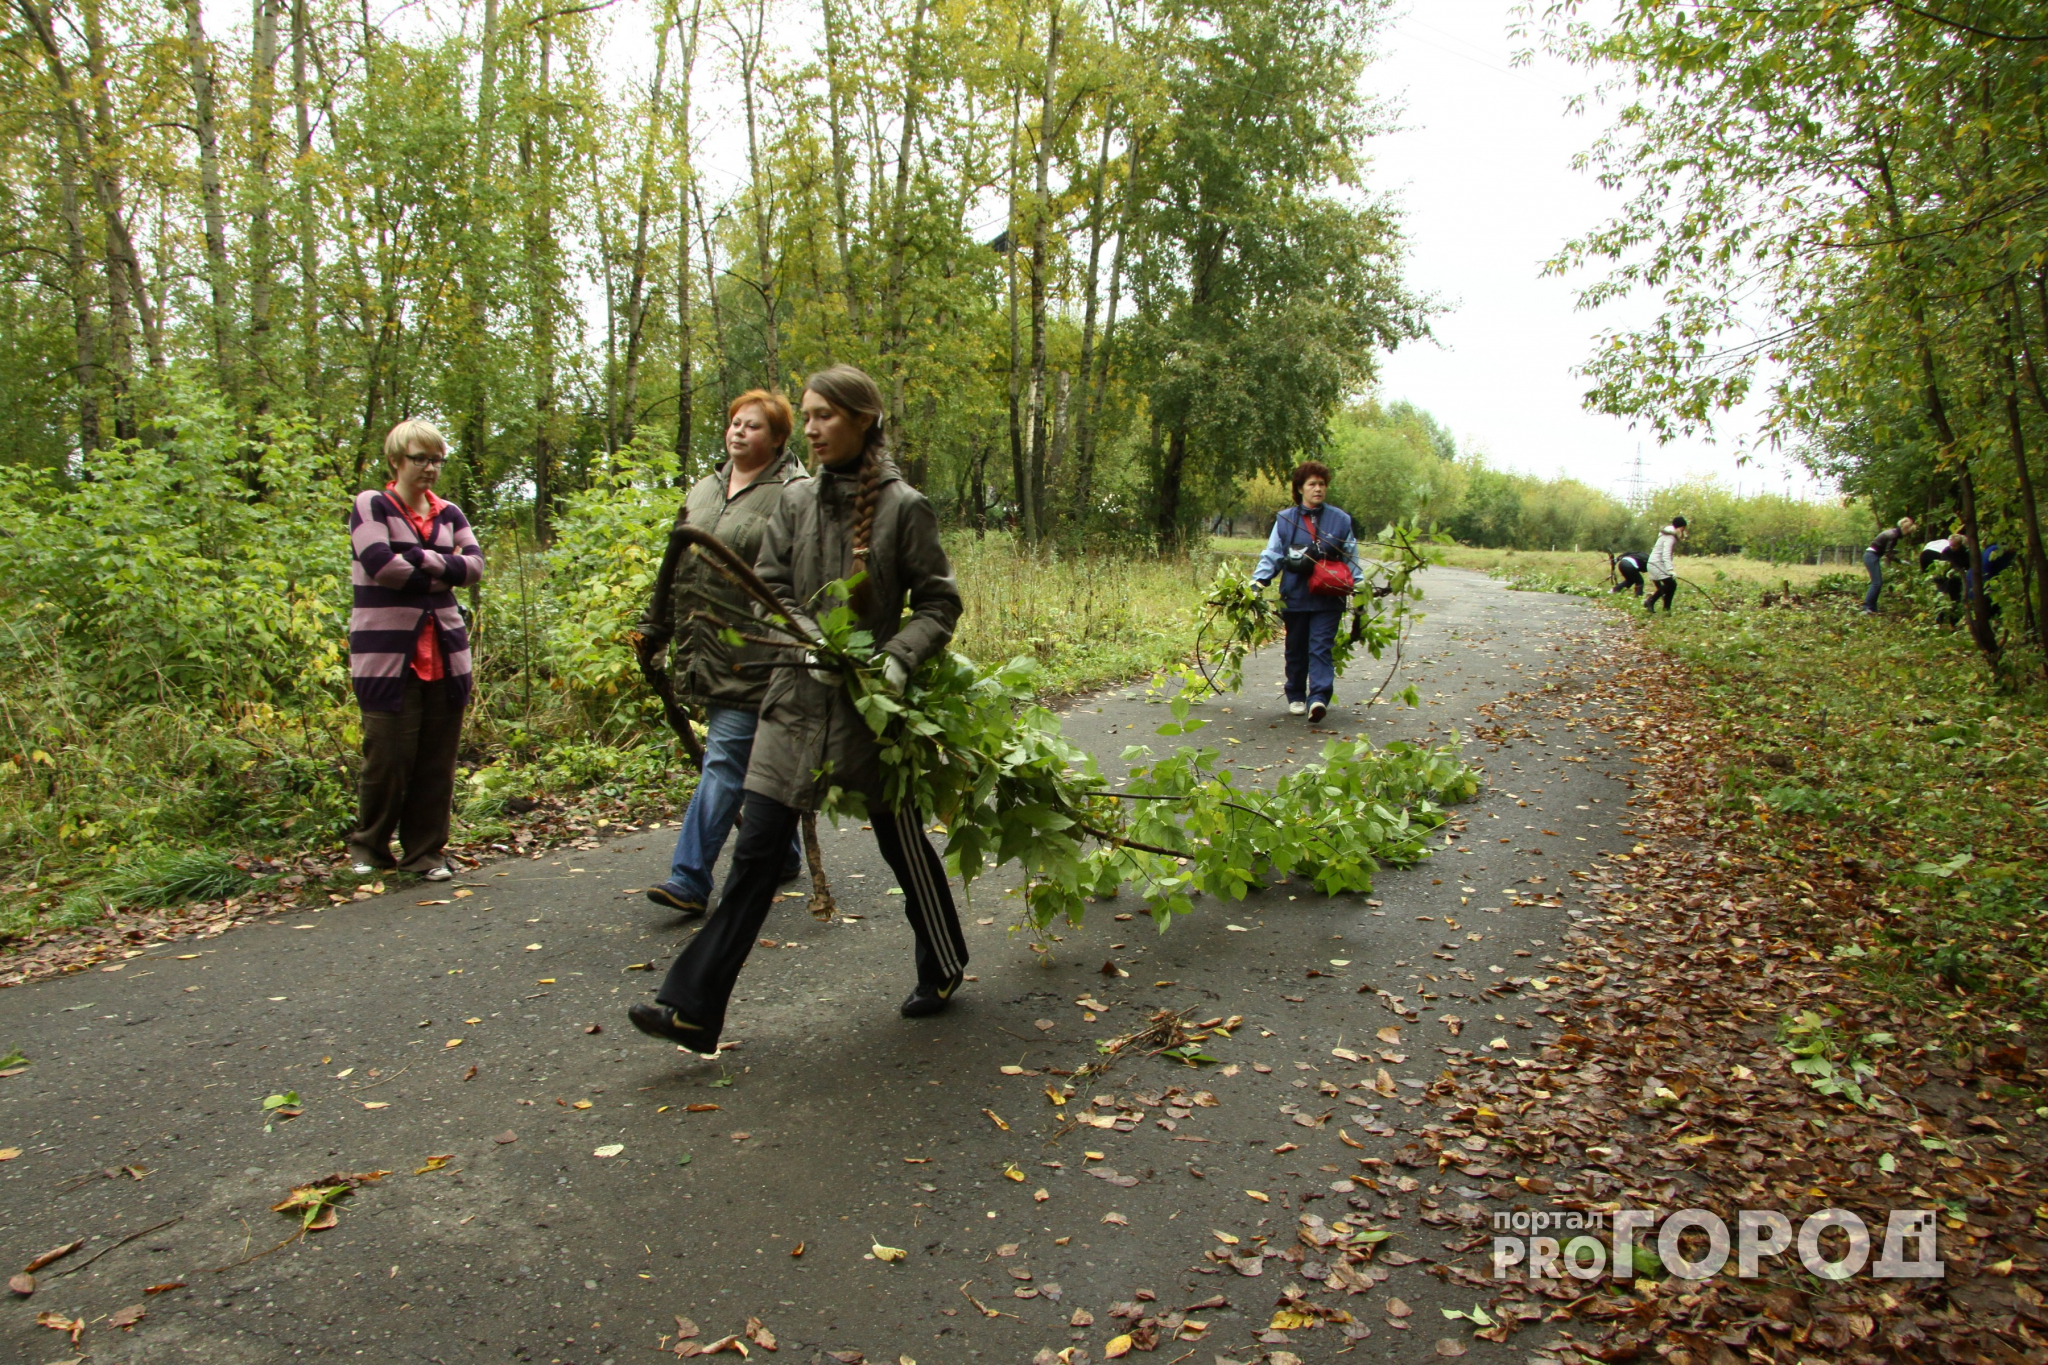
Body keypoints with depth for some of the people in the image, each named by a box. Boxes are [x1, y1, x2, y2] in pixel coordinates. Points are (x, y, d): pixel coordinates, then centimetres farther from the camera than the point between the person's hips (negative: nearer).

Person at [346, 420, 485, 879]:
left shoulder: (448, 513, 14)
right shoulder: (371, 506, 1)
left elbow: (474, 565, 0)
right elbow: (380, 563, -15)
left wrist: (421, 559, -12)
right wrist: (443, 574, -4)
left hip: (445, 652, 4)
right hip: (387, 653, -4)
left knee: (437, 760, 4)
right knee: (388, 757, -3)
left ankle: (426, 851, 16)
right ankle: (368, 845, 20)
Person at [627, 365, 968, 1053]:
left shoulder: (903, 507, -7)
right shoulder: (796, 500, 5)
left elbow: (939, 602, -3)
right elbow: (769, 590, 6)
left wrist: (899, 658, -20)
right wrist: (810, 642, -13)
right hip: (797, 701, 3)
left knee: (903, 843, 12)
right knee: (755, 850, 0)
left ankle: (944, 970, 35)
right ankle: (693, 1006, 3)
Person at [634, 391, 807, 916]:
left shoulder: (792, 494, -8)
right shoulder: (703, 492, 17)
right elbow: (677, 568, 24)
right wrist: (652, 629, 24)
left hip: (754, 655, -8)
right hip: (708, 652, 8)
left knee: (725, 758, -8)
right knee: (759, 761, 16)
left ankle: (690, 878, -6)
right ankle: (782, 856, 30)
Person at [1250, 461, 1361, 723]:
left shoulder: (1340, 520, 6)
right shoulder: (1285, 520, 4)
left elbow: (1351, 559, 10)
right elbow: (1272, 555, 4)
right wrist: (1258, 582, -9)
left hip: (1328, 599, -1)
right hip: (1294, 597, 1)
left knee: (1320, 649, -11)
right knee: (1296, 650, 10)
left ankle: (1318, 698, -20)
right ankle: (1296, 698, 23)